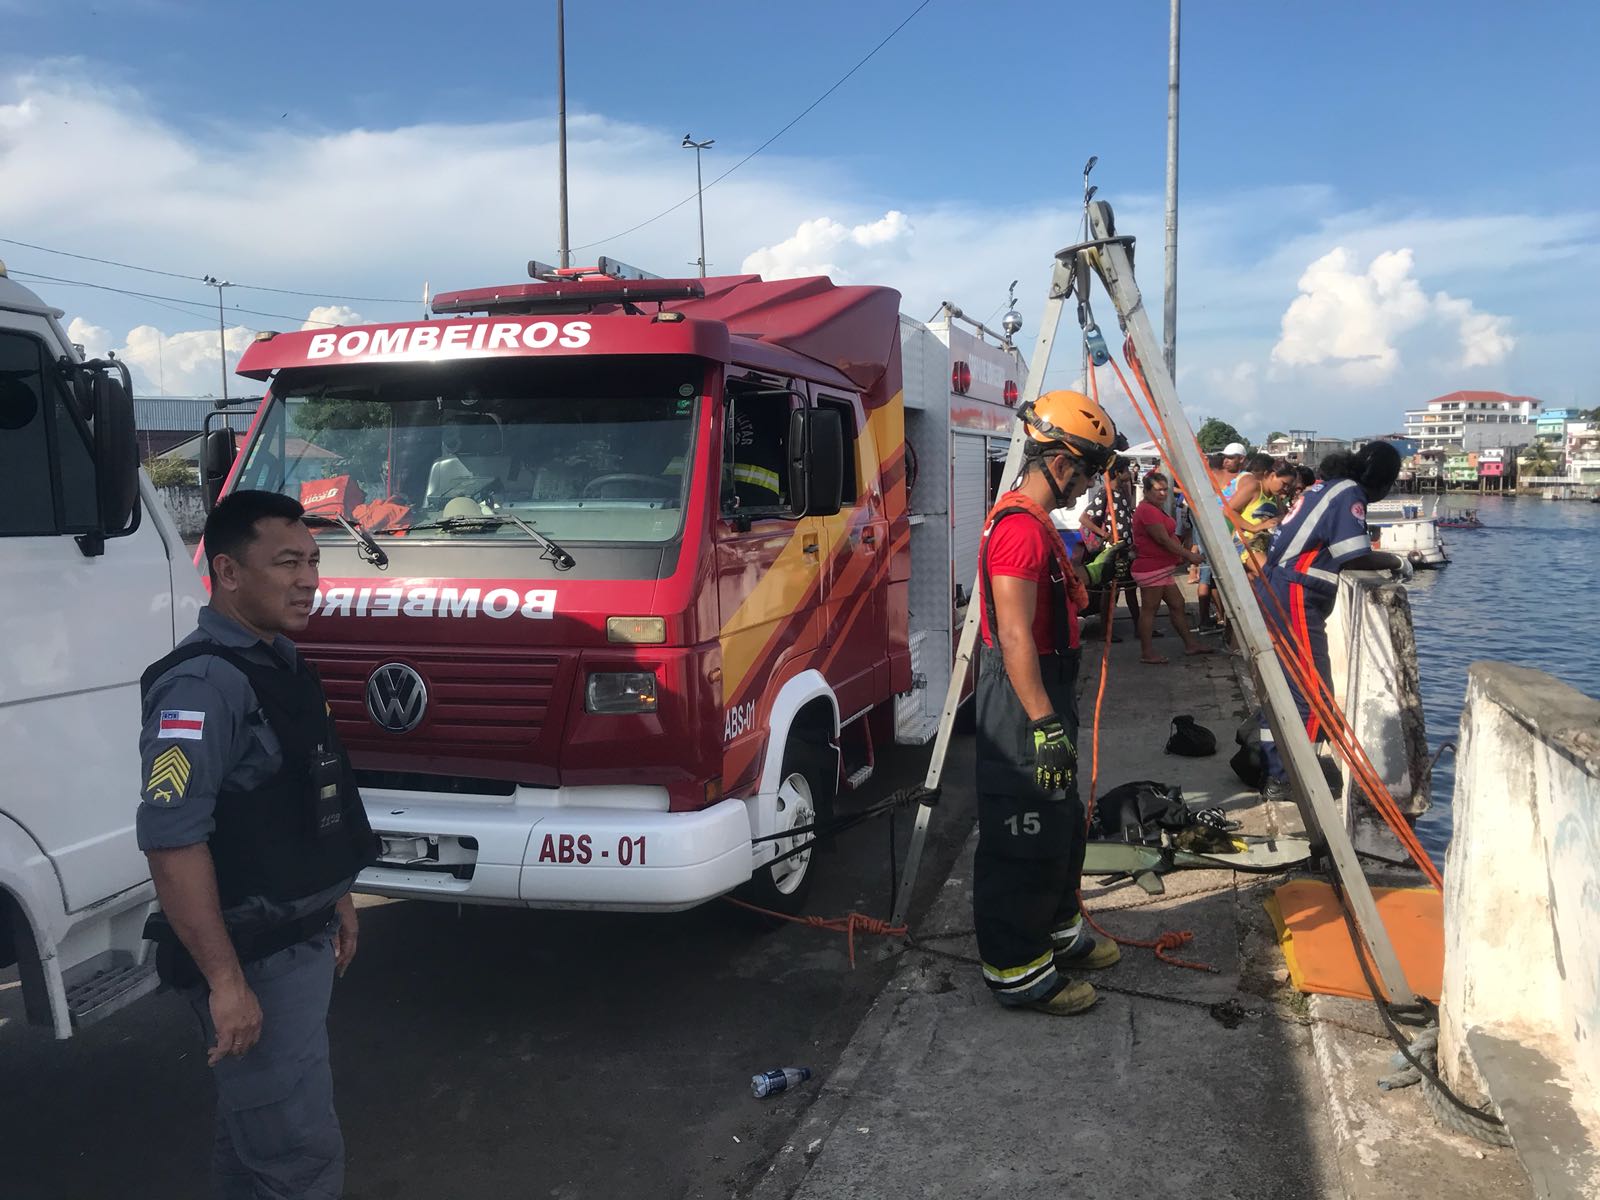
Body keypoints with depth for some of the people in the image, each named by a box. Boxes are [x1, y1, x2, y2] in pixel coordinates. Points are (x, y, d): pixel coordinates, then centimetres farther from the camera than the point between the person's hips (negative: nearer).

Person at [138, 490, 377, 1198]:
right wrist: (225, 981, -27)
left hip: (302, 938, 9)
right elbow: (171, 839, -28)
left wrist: (336, 900, 22)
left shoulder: (280, 666, 9)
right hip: (253, 959, -9)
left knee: (256, 1129, 23)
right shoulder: (202, 683, -21)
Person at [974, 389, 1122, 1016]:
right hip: (1023, 702, -11)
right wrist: (1043, 723, -28)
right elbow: (1014, 638, -27)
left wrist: (1096, 570, 22)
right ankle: (1016, 970, 10)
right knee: (1022, 835, -1)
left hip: (1043, 693, 11)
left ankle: (1057, 932, 38)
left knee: (1060, 823, 22)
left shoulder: (1033, 522, 13)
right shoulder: (1021, 528, -21)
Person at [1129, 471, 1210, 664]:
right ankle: (1146, 653, 3)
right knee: (1149, 609, -3)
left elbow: (1168, 537, 17)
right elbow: (1164, 540, -20)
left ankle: (1190, 644, 22)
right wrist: (1189, 555, -14)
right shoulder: (1147, 511, -17)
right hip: (1151, 568, -11)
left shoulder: (1155, 509, 18)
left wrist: (1183, 554, 4)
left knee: (1177, 604, 14)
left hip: (1163, 568, 11)